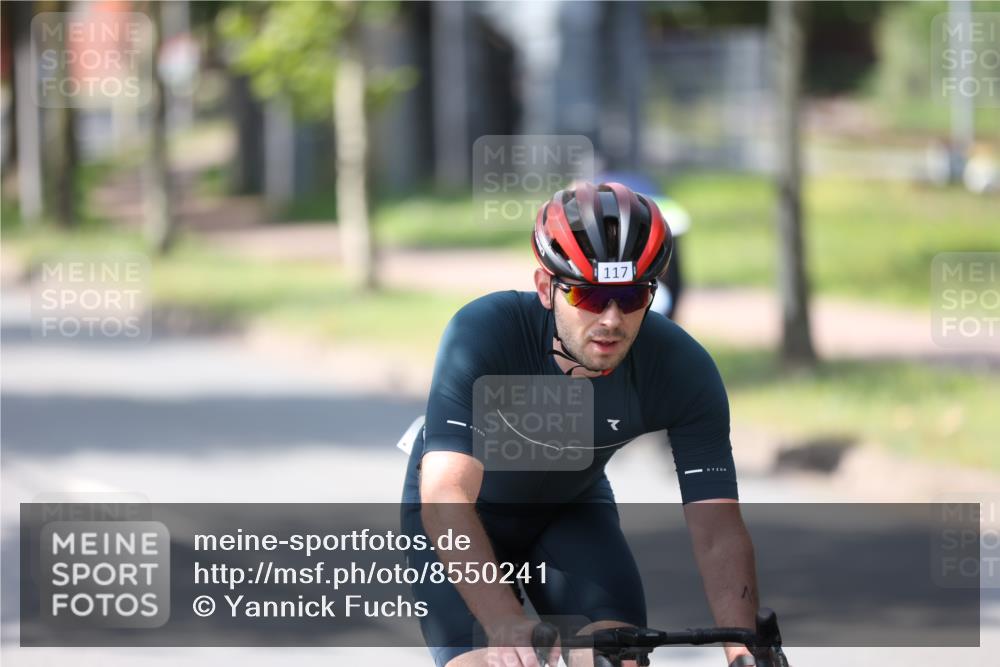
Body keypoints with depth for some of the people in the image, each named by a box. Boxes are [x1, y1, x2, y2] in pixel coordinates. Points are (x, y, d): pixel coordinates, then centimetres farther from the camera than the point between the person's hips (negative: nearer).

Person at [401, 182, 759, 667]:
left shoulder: (683, 371, -27)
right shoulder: (484, 333, -35)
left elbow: (718, 532, -28)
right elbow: (446, 497, -44)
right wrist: (508, 627, -57)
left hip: (572, 510, 2)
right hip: (461, 514, -2)